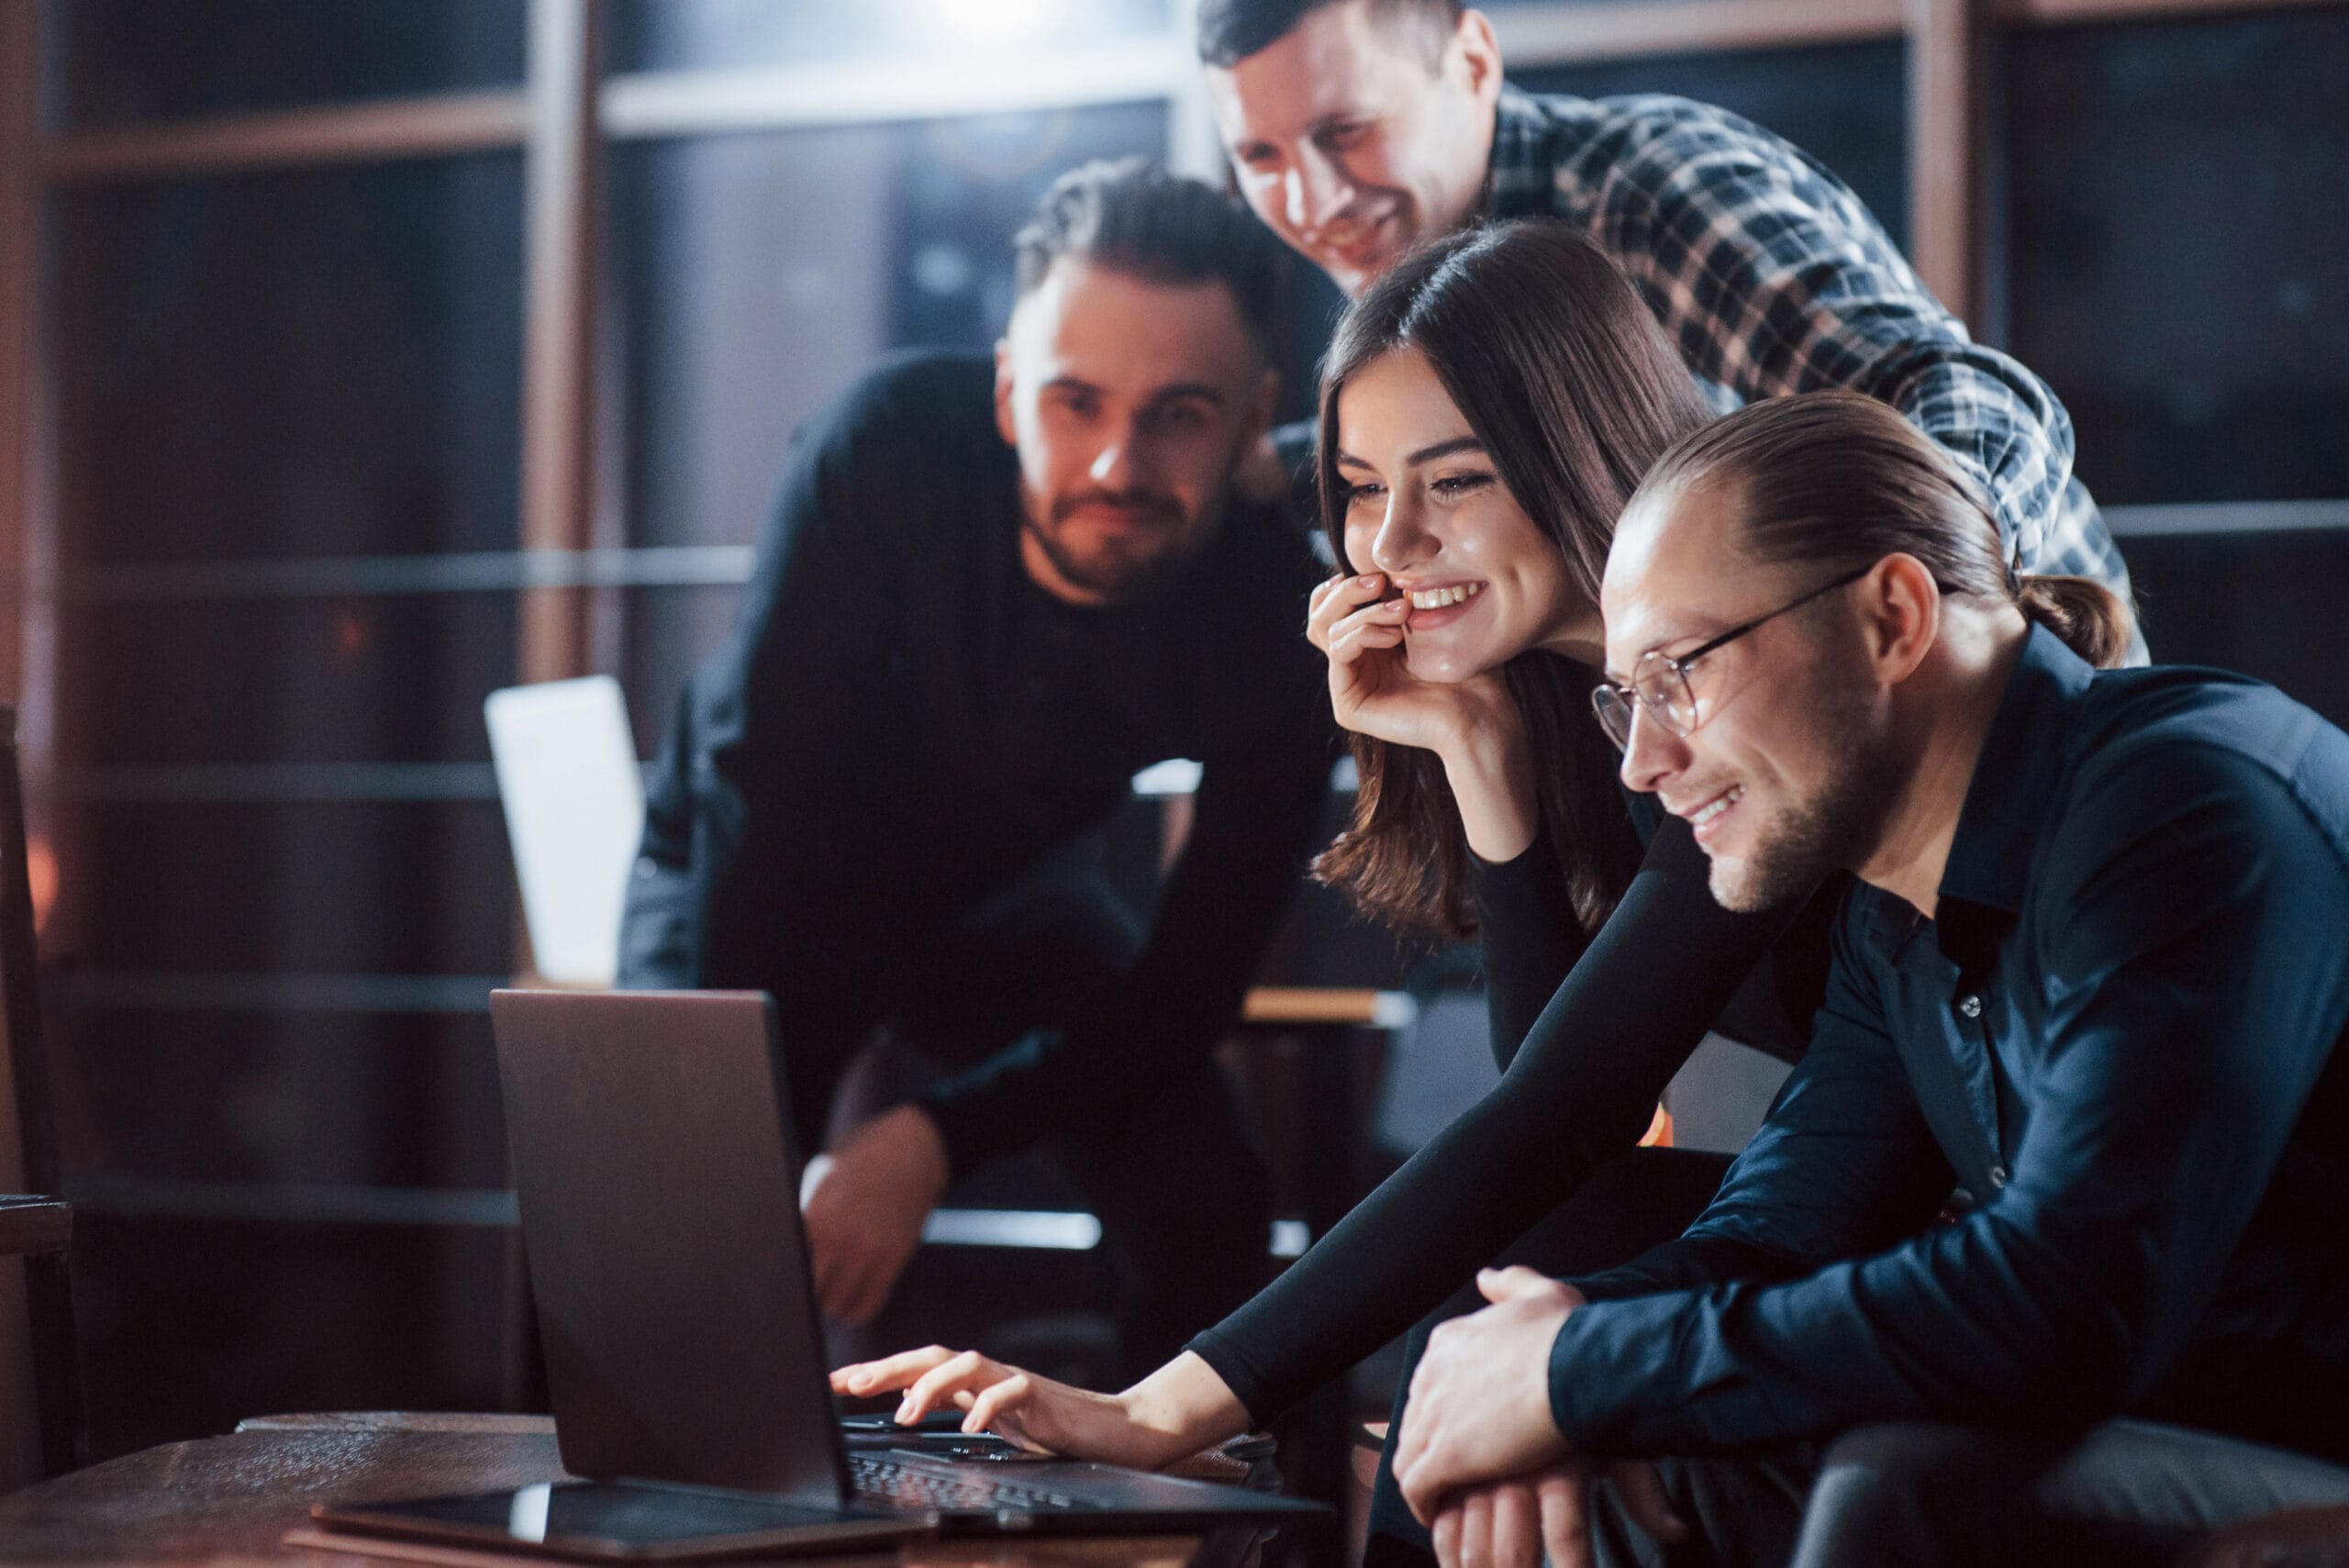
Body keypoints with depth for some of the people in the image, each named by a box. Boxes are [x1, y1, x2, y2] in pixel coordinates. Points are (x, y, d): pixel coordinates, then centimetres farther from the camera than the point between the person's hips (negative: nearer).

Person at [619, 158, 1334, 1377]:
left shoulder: (1277, 623, -27)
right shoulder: (892, 446, -35)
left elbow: (1192, 985, -21)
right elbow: (768, 793, -31)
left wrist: (938, 1138, -31)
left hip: (1003, 888, 2)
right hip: (755, 877, -2)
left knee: (1203, 1206, -12)